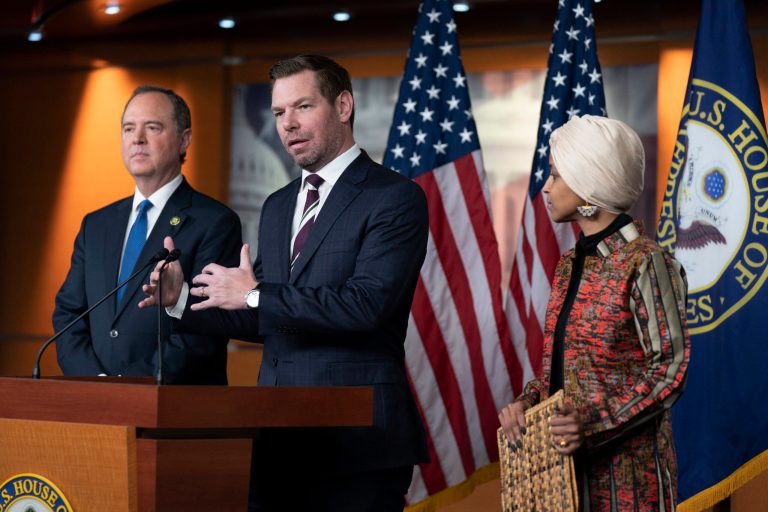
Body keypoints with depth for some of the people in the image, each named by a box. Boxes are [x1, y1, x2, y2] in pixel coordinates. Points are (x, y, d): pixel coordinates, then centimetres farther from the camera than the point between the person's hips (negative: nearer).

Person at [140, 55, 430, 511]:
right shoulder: (278, 207, 17)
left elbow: (366, 305, -20)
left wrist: (255, 294, -15)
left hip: (357, 440, -7)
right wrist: (182, 298, 4)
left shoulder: (396, 198, -7)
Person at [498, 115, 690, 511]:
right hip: (564, 457, 7)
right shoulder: (569, 265, 11)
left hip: (624, 464, -7)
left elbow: (669, 369, -14)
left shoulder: (644, 263, -11)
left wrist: (594, 424, -22)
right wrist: (526, 402, -1)